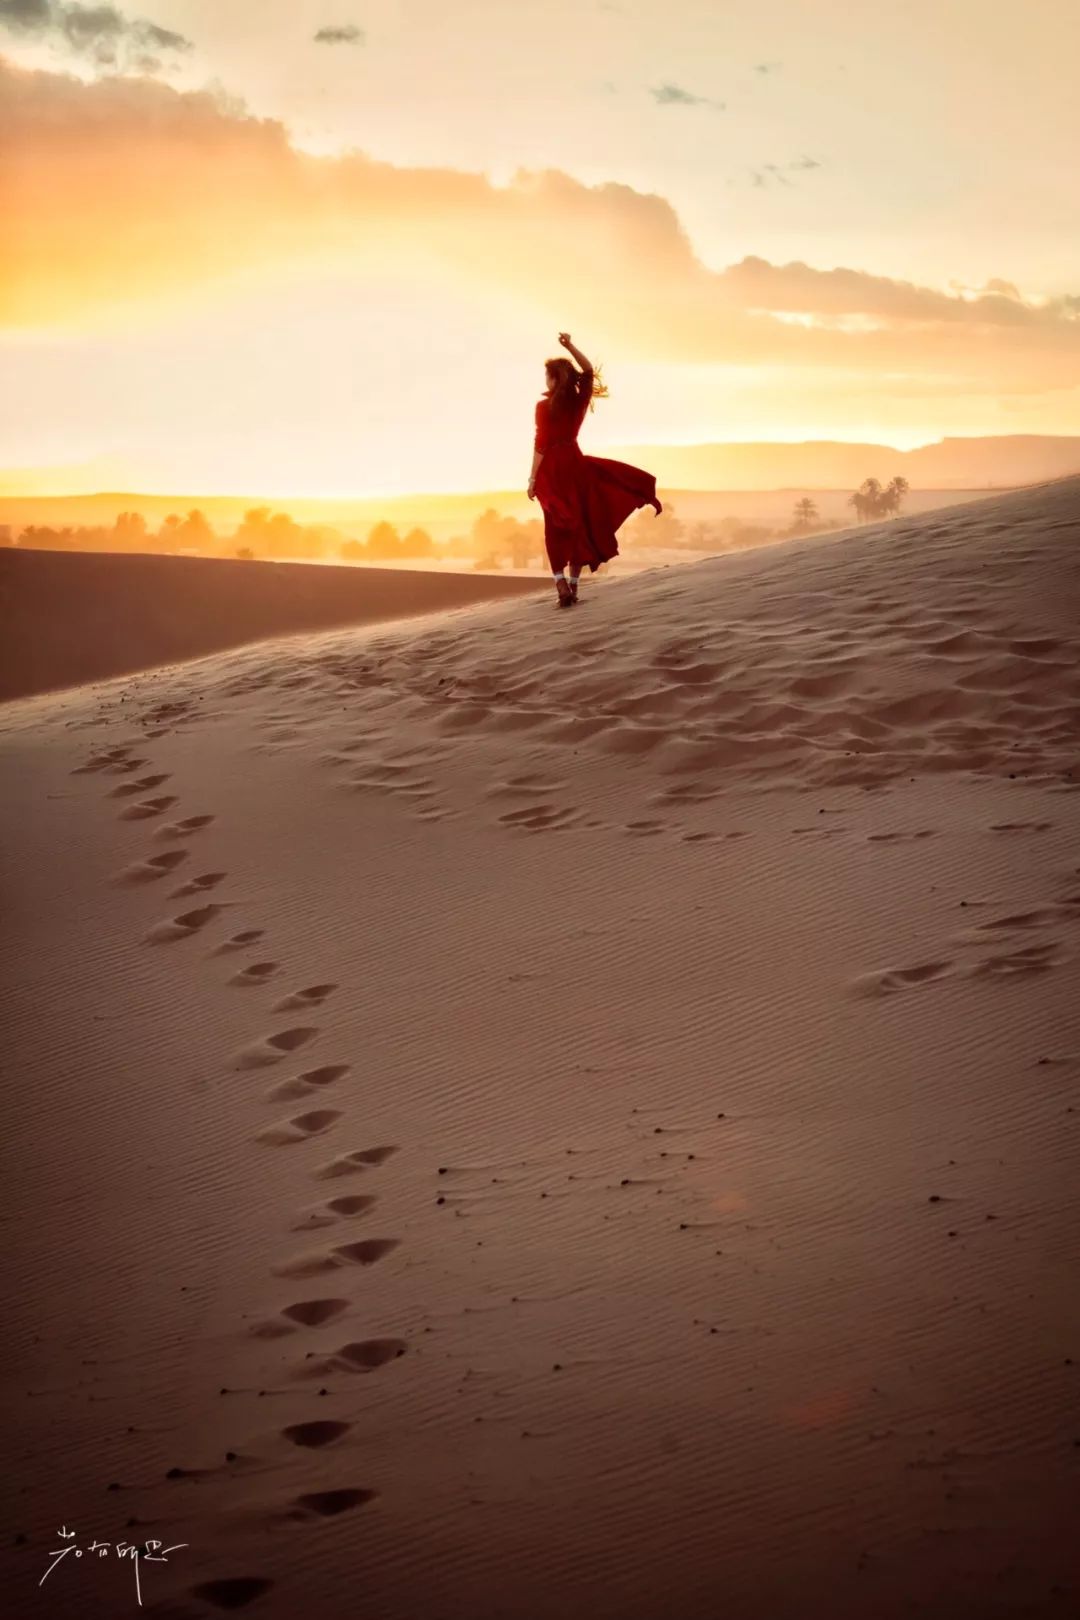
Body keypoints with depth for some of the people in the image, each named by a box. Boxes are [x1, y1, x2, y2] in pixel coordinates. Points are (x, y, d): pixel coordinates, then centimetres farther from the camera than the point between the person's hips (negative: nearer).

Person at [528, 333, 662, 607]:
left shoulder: (544, 406, -12)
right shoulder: (579, 402, 2)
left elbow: (540, 445, -14)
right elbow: (588, 370, 17)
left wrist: (533, 478, -11)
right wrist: (570, 346, 10)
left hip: (552, 467, -4)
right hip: (575, 463, 4)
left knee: (557, 528, 1)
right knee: (579, 525, 10)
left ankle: (561, 583, -14)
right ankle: (572, 586, 12)